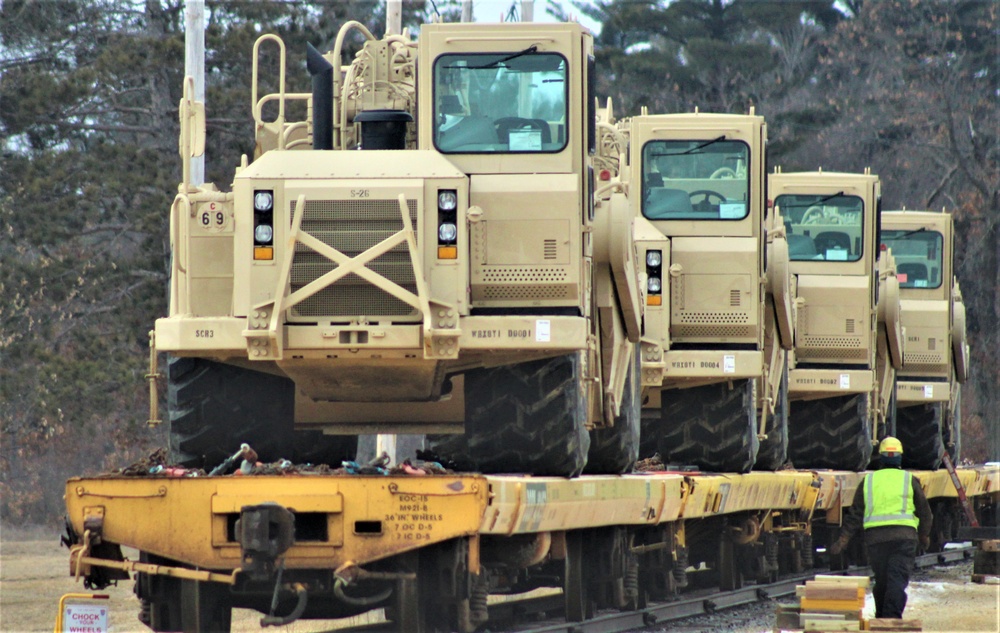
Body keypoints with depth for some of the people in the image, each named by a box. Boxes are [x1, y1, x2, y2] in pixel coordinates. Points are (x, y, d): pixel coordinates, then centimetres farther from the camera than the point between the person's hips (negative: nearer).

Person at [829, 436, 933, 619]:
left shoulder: (868, 481, 12)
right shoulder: (909, 480, 8)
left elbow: (855, 514, 7)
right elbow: (924, 511, 13)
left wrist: (844, 539, 8)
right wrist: (924, 535, 29)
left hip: (875, 536, 2)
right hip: (904, 535, -2)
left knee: (881, 581, 13)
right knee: (898, 580, -8)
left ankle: (881, 618, 20)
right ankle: (892, 617, -23)